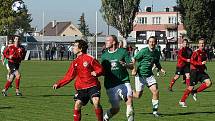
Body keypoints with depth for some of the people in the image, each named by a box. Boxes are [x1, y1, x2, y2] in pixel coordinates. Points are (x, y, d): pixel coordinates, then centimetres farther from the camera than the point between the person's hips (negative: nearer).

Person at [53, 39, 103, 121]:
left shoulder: (89, 59, -3)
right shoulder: (75, 63, 13)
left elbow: (100, 69, 0)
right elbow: (69, 77, 16)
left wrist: (96, 73, -21)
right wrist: (58, 84, 9)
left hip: (92, 86, -5)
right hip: (81, 88, 5)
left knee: (96, 102, -23)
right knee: (77, 105, -7)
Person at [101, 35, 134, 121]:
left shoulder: (123, 52, 2)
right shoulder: (104, 55, 11)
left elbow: (131, 66, 1)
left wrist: (126, 64, -20)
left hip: (123, 82, -1)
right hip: (110, 85, 1)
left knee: (129, 100, -21)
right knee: (115, 108, 1)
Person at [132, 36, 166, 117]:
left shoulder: (157, 53, 5)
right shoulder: (144, 51, -13)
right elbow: (134, 59, -10)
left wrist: (161, 69, 4)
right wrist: (134, 69, -23)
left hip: (149, 75, 5)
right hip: (140, 75, -5)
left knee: (155, 91, -11)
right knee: (138, 95, -2)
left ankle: (155, 110, 2)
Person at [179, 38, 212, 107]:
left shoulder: (204, 53, 13)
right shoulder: (196, 52, -10)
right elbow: (192, 61, -20)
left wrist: (204, 66, 12)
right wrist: (201, 63, -24)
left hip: (201, 71, 7)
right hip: (195, 71, -7)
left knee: (209, 83, -12)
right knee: (191, 87, -8)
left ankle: (194, 92, 4)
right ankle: (182, 101, 7)